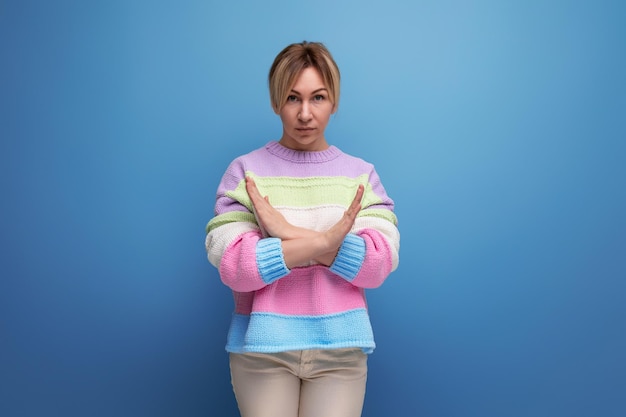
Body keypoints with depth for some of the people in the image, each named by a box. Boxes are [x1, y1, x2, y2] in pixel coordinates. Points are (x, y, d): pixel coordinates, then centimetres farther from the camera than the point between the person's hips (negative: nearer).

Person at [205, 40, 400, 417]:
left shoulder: (361, 173, 3)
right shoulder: (245, 171, -2)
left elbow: (380, 263, -8)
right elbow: (232, 266, -12)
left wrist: (290, 235, -17)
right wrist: (323, 240, -21)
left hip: (340, 348, 1)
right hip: (262, 347, -1)